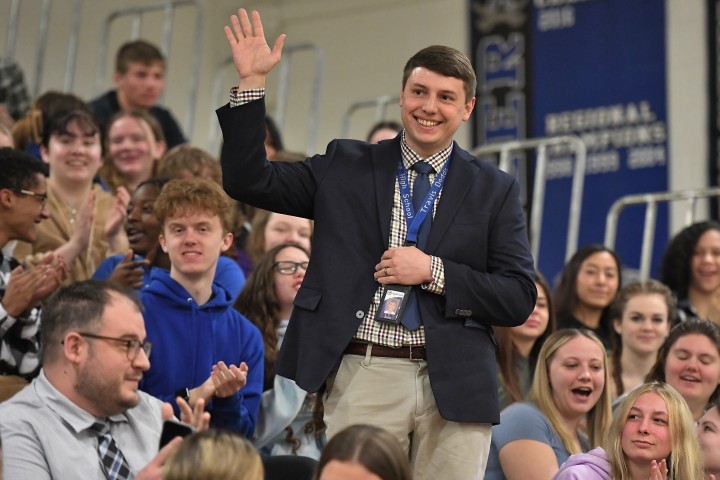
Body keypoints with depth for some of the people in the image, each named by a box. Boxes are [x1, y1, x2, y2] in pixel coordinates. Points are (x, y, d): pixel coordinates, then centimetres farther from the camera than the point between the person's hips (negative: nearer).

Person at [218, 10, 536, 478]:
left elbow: (520, 299, 4)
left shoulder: (495, 189, 9)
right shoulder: (346, 167, 11)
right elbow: (247, 181, 8)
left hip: (454, 387, 0)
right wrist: (252, 82, 1)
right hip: (362, 375, 0)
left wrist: (433, 272, -9)